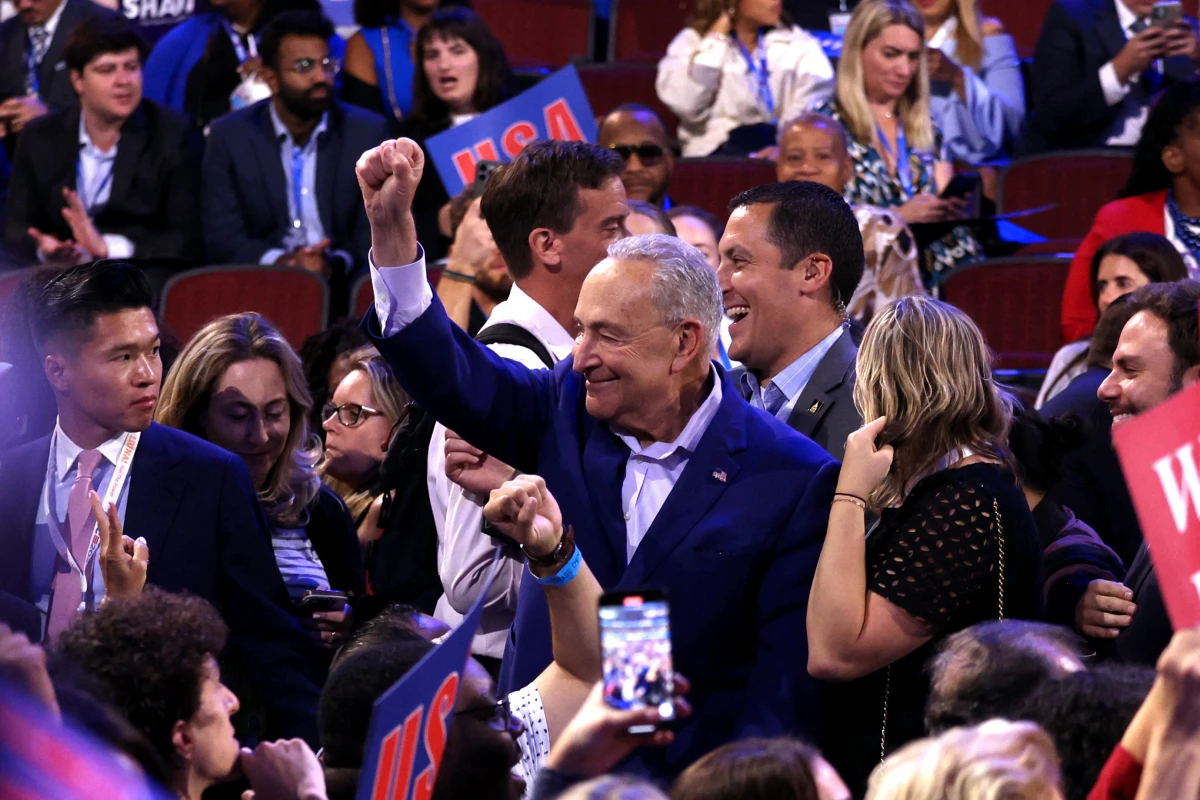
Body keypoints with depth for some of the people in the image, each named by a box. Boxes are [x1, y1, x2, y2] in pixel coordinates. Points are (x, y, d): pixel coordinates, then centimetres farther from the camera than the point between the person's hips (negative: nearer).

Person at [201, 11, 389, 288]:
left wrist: (336, 264, -18)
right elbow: (222, 237, 0)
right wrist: (280, 262, -19)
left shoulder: (368, 133, 8)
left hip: (344, 284, 0)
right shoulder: (229, 137, 5)